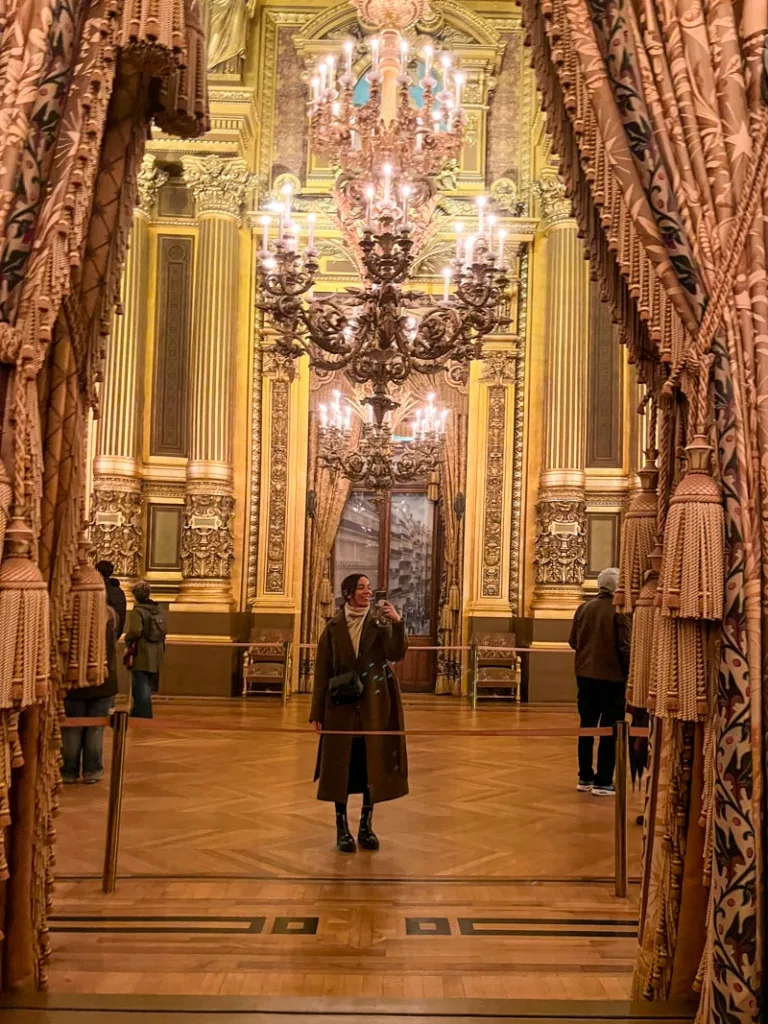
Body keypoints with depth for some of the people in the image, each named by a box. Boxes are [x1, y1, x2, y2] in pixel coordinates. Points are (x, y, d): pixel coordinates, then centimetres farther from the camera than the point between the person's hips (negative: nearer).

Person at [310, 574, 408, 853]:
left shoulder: (380, 623, 1)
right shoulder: (333, 628, 1)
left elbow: (396, 654, -13)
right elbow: (322, 671, 2)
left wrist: (397, 624, -28)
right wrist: (317, 712, -1)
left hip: (374, 705, 0)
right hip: (341, 705, 0)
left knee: (372, 764, 5)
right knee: (341, 765, 3)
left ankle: (366, 826, 18)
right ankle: (342, 829, 12)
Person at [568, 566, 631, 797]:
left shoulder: (584, 608, 2)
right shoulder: (619, 611, -14)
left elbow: (573, 641, 7)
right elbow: (625, 647, -15)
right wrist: (629, 672, -2)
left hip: (585, 675, 5)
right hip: (612, 677, -5)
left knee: (587, 726, 15)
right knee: (609, 730, 4)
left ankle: (585, 778, 21)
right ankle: (603, 782, 5)